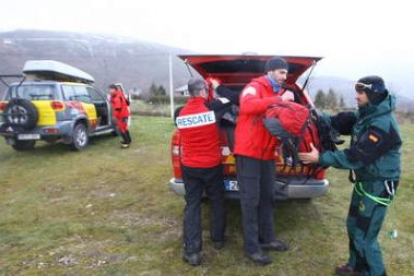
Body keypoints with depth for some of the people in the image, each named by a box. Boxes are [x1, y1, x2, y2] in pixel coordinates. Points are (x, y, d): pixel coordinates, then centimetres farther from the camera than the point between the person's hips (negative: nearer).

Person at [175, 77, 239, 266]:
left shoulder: (179, 113, -2)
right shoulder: (211, 107, -12)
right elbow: (235, 98, -3)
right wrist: (218, 86, 9)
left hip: (189, 167, 2)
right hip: (212, 166, -2)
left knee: (192, 206, 9)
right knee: (217, 202, 19)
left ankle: (192, 251, 6)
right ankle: (218, 239, 34)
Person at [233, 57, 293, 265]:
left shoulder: (279, 93, 17)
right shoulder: (254, 87, -7)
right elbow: (247, 106, -30)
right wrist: (279, 99, -30)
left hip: (267, 153, 8)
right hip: (248, 151, -8)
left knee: (267, 198, 15)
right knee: (251, 201, -1)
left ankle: (267, 238, 31)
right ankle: (252, 247, 11)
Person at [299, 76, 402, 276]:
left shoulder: (382, 125, -26)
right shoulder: (366, 114, 4)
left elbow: (355, 157, -29)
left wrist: (320, 158, -27)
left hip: (378, 185, -9)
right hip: (364, 181, 9)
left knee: (364, 235, 0)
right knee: (354, 226, 20)